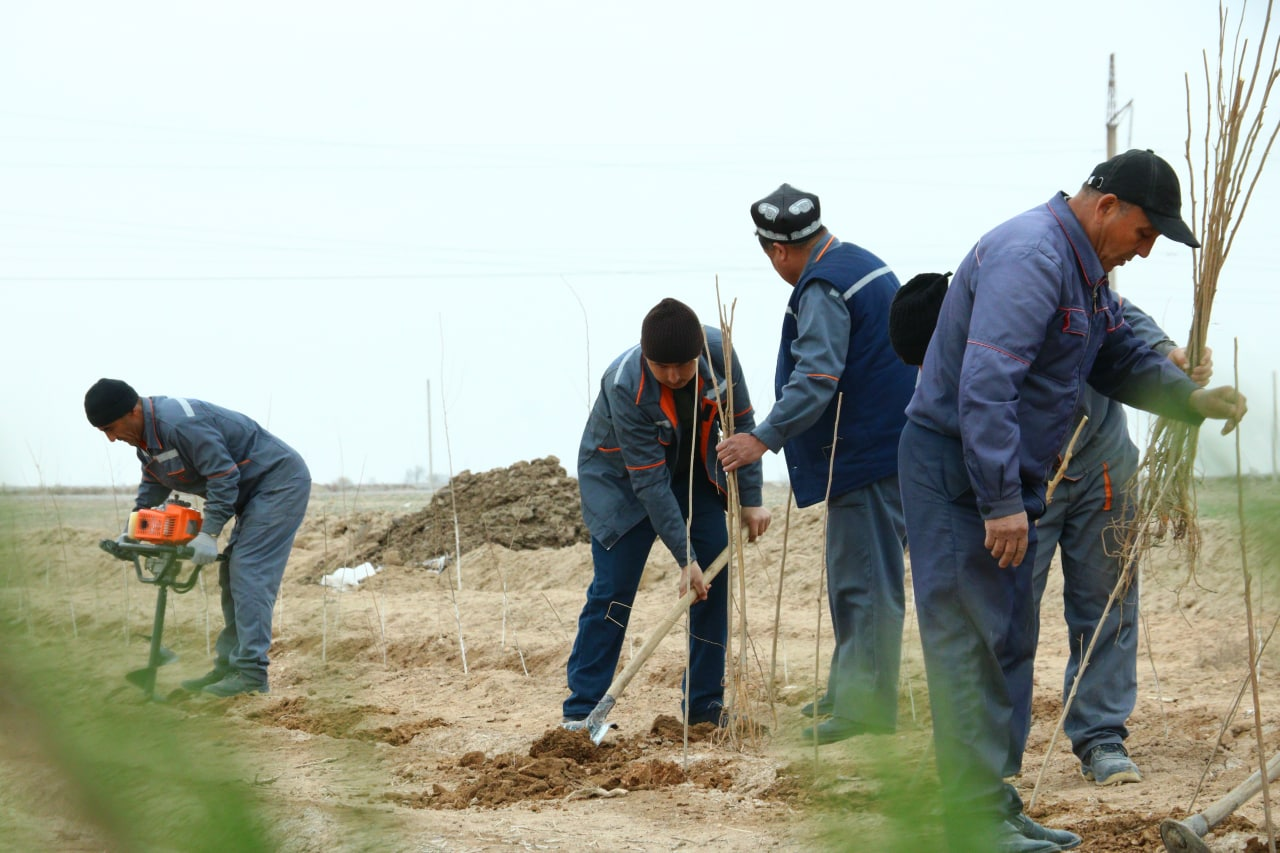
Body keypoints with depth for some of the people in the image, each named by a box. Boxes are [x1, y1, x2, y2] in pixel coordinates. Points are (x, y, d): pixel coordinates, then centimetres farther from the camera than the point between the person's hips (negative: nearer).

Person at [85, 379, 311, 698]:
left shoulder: (179, 423, -28)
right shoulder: (146, 435, 5)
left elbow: (223, 476, -27)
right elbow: (152, 486, 18)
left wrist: (209, 533, -25)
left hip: (280, 480, -11)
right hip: (255, 490, 11)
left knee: (248, 572, -16)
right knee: (231, 575, 9)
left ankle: (252, 672, -18)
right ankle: (228, 667, 11)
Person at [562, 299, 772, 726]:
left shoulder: (718, 352, -25)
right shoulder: (625, 386, -36)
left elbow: (741, 423, -7)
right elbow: (650, 483, -32)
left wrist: (750, 499, -8)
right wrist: (685, 558, -32)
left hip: (693, 471, 5)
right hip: (622, 478, -5)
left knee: (716, 575, -2)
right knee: (612, 589, -11)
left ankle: (705, 703, 7)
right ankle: (580, 713, -7)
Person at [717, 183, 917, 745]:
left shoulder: (822, 288, -16)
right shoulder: (862, 263, 17)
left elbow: (816, 378, -27)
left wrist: (765, 438, -28)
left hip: (865, 454, -10)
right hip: (884, 443, 10)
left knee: (864, 577, -8)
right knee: (855, 573, 17)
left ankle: (867, 706, -7)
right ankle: (848, 691, 26)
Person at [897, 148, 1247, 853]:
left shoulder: (1084, 271, 14)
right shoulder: (1030, 256, -20)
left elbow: (1123, 361, 22)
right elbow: (984, 386, -28)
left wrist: (1194, 398, 2)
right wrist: (1001, 502, -28)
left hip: (1004, 477, 11)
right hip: (958, 474, -11)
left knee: (1007, 644, 13)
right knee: (972, 643, -10)